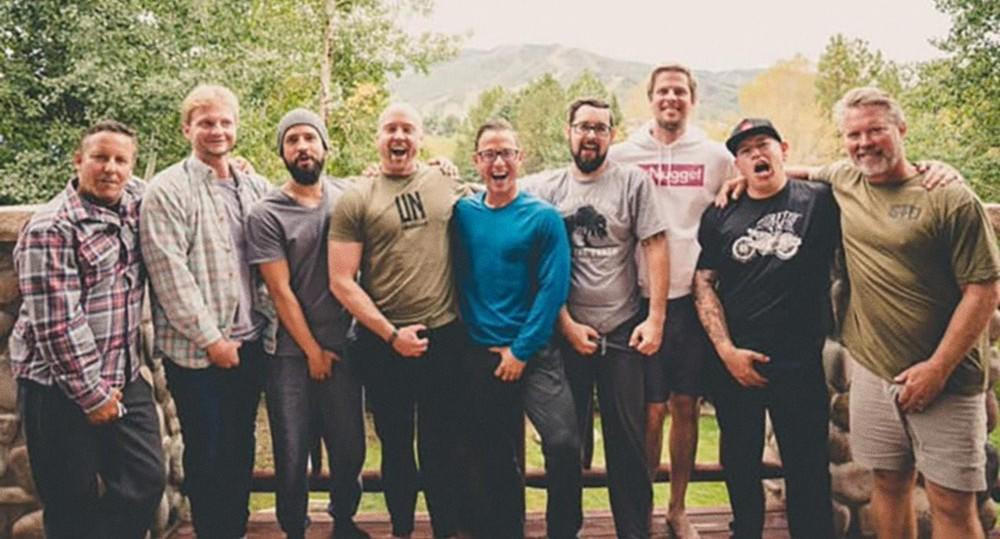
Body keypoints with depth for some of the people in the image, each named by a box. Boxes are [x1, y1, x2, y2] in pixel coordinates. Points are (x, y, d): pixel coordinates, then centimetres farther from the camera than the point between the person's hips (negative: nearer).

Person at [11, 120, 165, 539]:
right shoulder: (51, 228, -16)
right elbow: (57, 324, -19)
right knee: (72, 504, 5)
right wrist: (91, 393, -15)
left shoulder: (133, 201, 5)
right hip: (62, 388, -6)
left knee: (146, 481, 6)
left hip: (125, 378, 7)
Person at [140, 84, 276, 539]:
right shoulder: (167, 190, -7)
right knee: (206, 454, 6)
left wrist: (267, 324, 2)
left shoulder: (256, 189, 9)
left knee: (241, 448, 14)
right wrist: (211, 338, -13)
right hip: (195, 349, -4)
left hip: (250, 343, 5)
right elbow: (170, 274, -13)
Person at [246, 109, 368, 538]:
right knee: (292, 455, 6)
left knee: (350, 446, 11)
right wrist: (313, 351, -4)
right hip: (291, 352, -2)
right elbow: (281, 291, -7)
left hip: (342, 345, 3)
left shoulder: (349, 195, 1)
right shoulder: (266, 214, -8)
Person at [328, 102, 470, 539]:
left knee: (442, 445, 11)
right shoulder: (355, 200, -3)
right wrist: (391, 334, -10)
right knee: (396, 445, 15)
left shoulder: (449, 185, 4)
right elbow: (341, 281, -6)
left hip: (445, 336, 1)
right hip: (383, 343, -1)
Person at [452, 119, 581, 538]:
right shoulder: (461, 214, 6)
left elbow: (553, 289, -8)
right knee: (496, 459, 12)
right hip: (480, 356, 3)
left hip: (534, 353, -3)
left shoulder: (543, 217, -3)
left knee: (564, 443, -18)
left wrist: (521, 350, -11)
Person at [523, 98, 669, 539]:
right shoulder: (545, 188, 3)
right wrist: (567, 324, -4)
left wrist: (655, 319, -8)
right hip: (565, 332, 1)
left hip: (623, 330, 0)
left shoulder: (633, 183, 1)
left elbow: (655, 248, -2)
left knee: (628, 437, 5)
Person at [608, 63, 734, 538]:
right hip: (644, 298, -1)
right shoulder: (622, 155, 2)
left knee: (686, 406, 10)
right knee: (651, 410, 2)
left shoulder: (716, 156, 6)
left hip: (695, 296, 2)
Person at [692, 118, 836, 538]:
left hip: (801, 366, -2)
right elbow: (703, 284, 3)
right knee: (740, 466, 16)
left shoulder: (821, 202, -2)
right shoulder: (719, 217, 5)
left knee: (808, 472, 7)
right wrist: (727, 350, -5)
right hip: (733, 365, 3)